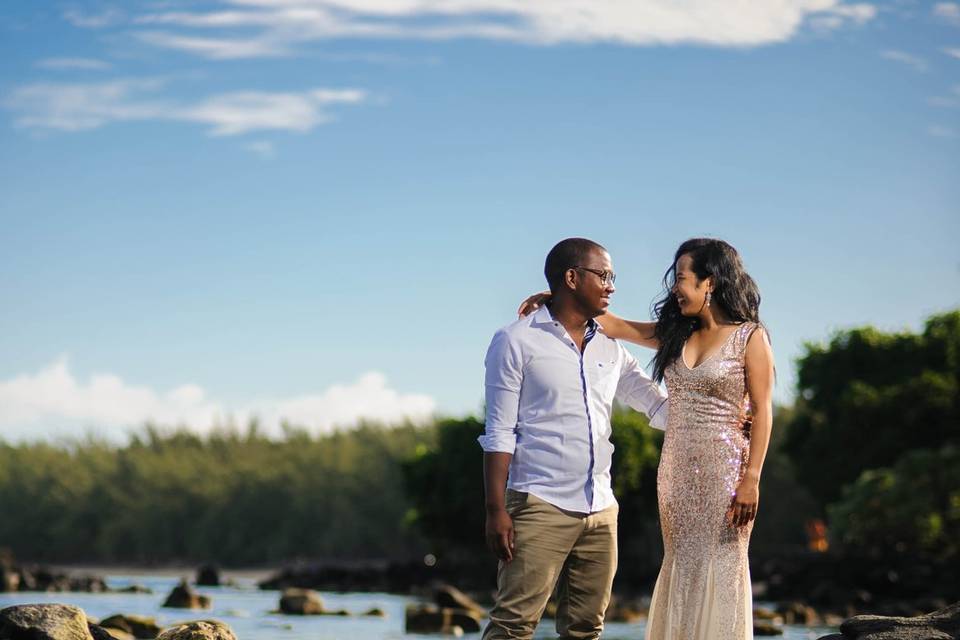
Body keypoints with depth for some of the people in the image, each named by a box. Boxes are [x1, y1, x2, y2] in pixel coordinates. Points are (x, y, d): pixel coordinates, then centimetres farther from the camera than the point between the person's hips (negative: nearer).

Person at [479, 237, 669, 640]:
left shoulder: (609, 349, 17)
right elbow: (499, 433, -4)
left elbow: (660, 407, 16)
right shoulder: (517, 342, 0)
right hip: (541, 505, -6)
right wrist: (496, 510, -11)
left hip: (600, 509, 7)